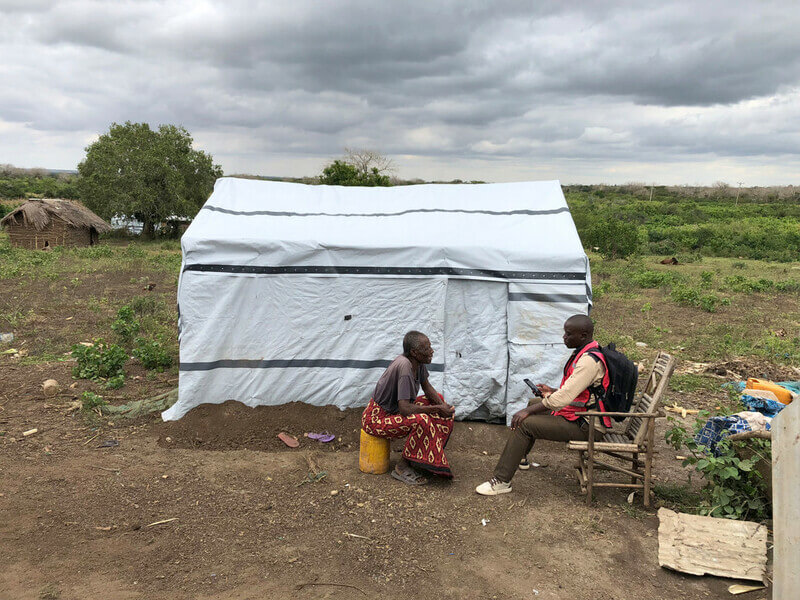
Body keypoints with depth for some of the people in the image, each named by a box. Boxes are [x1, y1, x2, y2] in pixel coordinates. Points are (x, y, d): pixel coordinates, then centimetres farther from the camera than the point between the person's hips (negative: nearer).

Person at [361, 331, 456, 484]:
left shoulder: (418, 362, -5)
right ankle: (402, 466, -12)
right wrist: (437, 409, -26)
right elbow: (404, 408, -34)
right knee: (421, 420, -32)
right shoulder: (404, 366, -31)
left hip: (394, 410, 10)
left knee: (438, 399, 8)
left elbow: (427, 386, 10)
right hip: (376, 419, -10)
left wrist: (442, 406, -8)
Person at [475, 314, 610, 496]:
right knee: (534, 405, 24)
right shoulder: (584, 353, 9)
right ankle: (519, 457, 40)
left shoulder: (589, 361, -25)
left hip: (585, 426, -11)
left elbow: (564, 397, -29)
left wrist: (528, 410, -24)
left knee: (525, 424, -19)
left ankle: (501, 481, -14)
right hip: (580, 415, 11)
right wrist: (552, 392, 15)